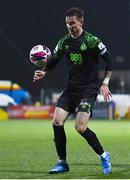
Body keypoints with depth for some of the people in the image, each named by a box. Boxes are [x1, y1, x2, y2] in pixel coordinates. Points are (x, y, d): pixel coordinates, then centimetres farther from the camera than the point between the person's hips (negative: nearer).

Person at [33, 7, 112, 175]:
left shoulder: (91, 40, -10)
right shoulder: (64, 41, 7)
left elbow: (108, 59, -5)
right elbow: (54, 60, 15)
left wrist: (105, 83, -11)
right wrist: (44, 72, -5)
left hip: (88, 89, -6)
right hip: (71, 88, 6)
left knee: (80, 127, -17)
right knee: (57, 122, -7)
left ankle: (103, 156, 5)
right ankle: (62, 162, 5)